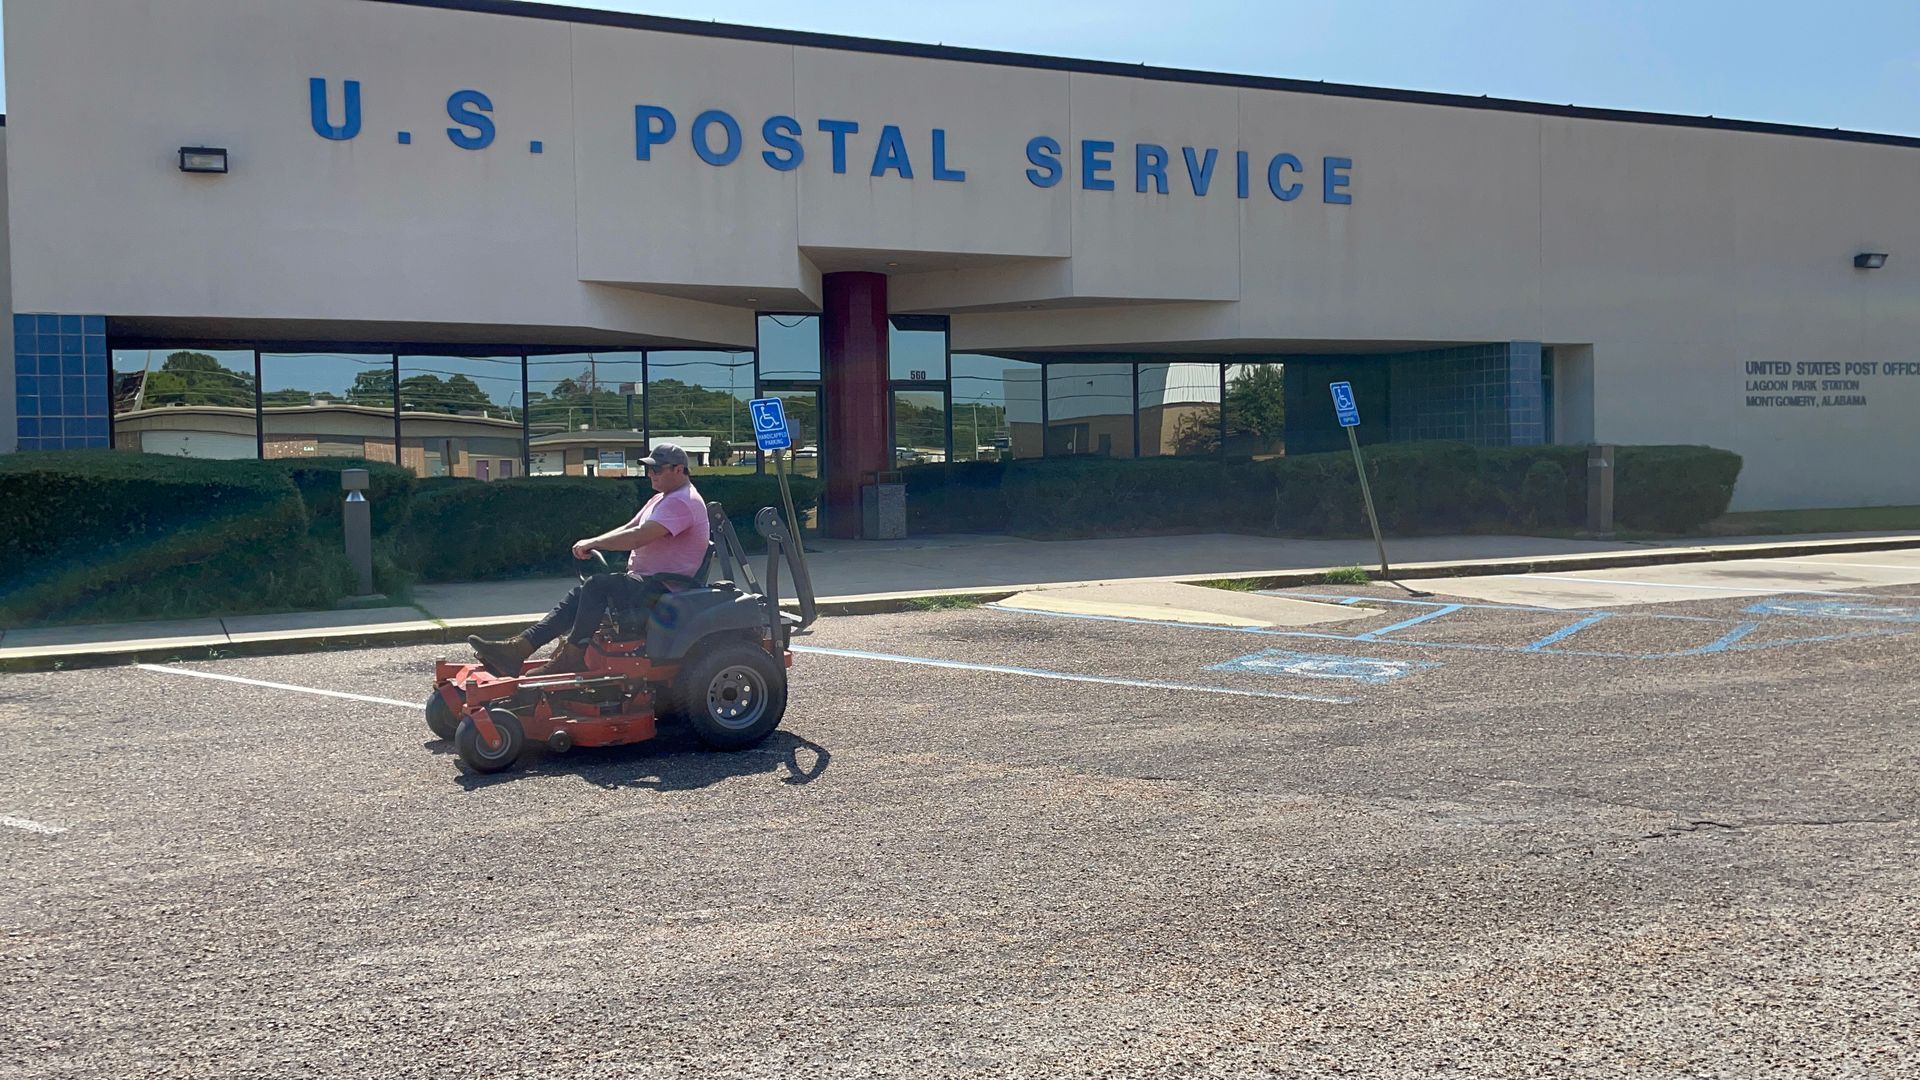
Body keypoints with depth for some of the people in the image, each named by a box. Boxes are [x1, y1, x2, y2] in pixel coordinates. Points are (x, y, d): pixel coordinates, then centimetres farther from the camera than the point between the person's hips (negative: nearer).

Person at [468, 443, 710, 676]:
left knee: (597, 586, -25)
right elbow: (628, 529, 16)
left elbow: (637, 537, -26)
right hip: (644, 580, 10)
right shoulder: (662, 499, 20)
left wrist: (593, 542, -19)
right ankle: (520, 647, -11)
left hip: (665, 585, -10)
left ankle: (573, 656, -17)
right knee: (581, 594, -1)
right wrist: (592, 545, 0)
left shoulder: (682, 502, -16)